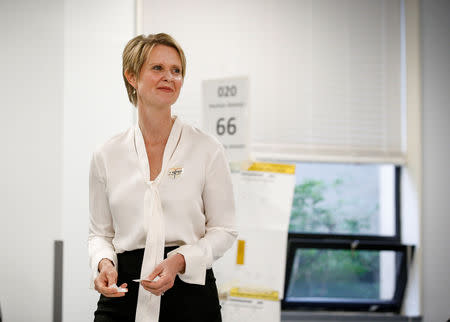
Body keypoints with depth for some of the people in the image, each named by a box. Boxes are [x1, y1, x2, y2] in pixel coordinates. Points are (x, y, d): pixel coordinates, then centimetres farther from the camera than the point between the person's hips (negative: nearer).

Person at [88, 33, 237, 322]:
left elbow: (224, 230, 0)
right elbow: (100, 232, 11)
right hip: (124, 291, 1)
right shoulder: (107, 156, 5)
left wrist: (180, 260, -15)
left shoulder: (208, 149, -1)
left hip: (190, 291, -1)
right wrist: (104, 262, -9)